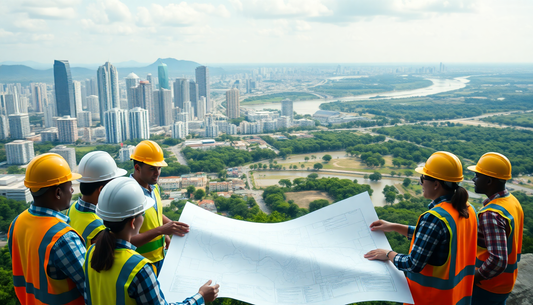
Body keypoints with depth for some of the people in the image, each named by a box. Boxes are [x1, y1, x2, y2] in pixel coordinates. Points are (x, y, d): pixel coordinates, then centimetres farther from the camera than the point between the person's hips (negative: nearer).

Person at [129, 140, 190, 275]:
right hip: (142, 263, -8)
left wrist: (172, 225, 4)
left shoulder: (154, 187, 3)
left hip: (160, 257, 8)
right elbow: (128, 240, -26)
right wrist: (161, 230, -31)